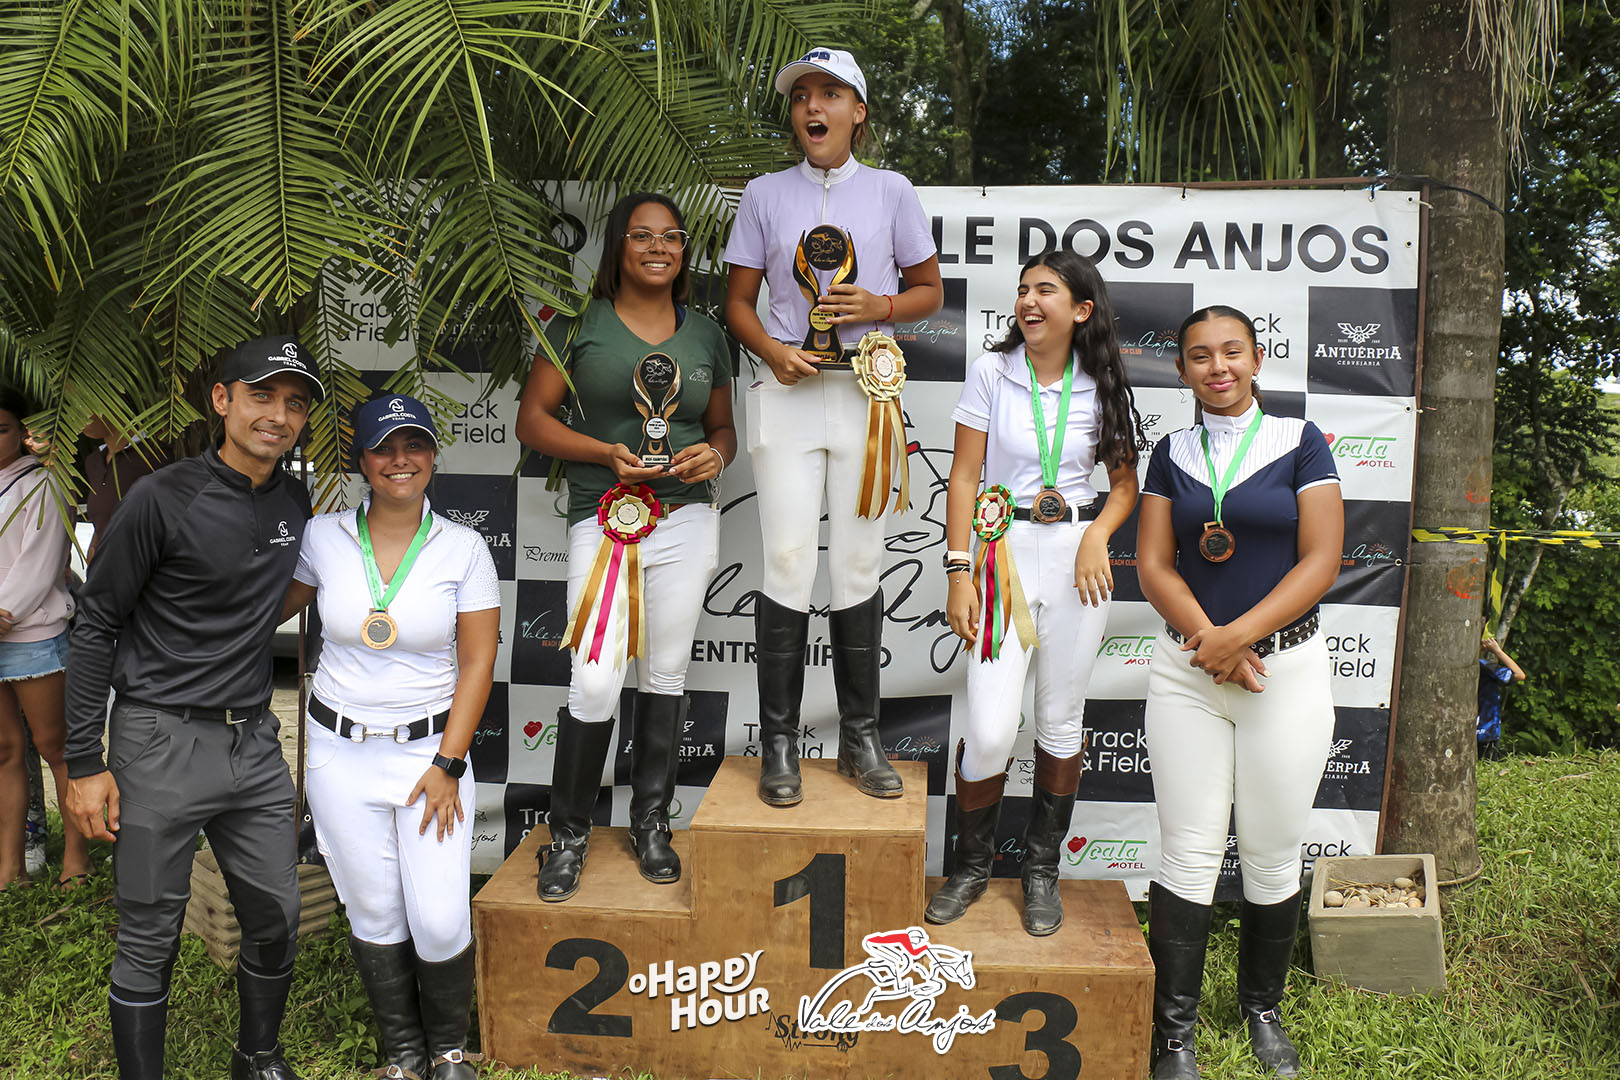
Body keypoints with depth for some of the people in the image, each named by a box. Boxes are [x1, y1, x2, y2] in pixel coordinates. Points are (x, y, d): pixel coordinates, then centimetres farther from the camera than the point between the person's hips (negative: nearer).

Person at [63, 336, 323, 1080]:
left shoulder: (295, 503, 6)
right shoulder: (162, 500, -11)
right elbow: (94, 627, -7)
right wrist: (85, 764, -9)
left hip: (254, 741, 6)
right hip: (161, 745, -5)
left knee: (277, 920, 14)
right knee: (149, 941, 6)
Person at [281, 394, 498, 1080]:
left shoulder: (463, 548, -5)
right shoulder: (322, 537, -1)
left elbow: (477, 663, -5)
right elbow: (270, 608, 17)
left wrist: (448, 765, -9)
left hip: (431, 747, -2)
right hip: (341, 753, 2)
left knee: (441, 921, -5)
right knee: (374, 915, 10)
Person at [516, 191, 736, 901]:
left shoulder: (705, 335, 12)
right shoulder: (582, 323, 2)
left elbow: (723, 426, 20)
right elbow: (532, 418, 1)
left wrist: (715, 454, -3)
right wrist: (606, 453, -14)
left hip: (687, 518, 4)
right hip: (603, 517, -3)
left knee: (666, 673, 9)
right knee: (595, 684, -8)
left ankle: (650, 820, 25)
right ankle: (569, 833, 12)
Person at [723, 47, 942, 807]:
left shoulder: (891, 192, 7)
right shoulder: (765, 195, 8)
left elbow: (931, 292, 12)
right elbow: (738, 302, 9)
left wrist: (879, 306, -9)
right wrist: (773, 351, -11)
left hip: (865, 393, 0)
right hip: (788, 391, 0)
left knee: (858, 568, 5)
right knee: (788, 566, -5)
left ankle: (860, 737, 16)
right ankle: (779, 743, 5)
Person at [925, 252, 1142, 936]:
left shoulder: (1101, 388, 4)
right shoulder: (991, 373, -1)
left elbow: (1125, 481, 9)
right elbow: (964, 477, -2)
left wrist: (1097, 538, -10)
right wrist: (959, 572, -8)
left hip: (1076, 553, 2)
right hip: (1003, 550, -2)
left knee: (1061, 721, 10)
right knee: (990, 730, -7)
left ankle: (1041, 868, 28)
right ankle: (972, 864, 19)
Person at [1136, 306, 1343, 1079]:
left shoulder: (1299, 443, 1)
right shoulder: (1172, 453, 7)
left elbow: (1320, 561, -7)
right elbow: (1154, 564, 2)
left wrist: (1240, 634, -16)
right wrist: (1208, 639, -13)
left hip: (1287, 670, -1)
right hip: (1185, 672, 1)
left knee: (1273, 854, 9)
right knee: (1188, 853, 2)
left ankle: (1262, 1008, 30)